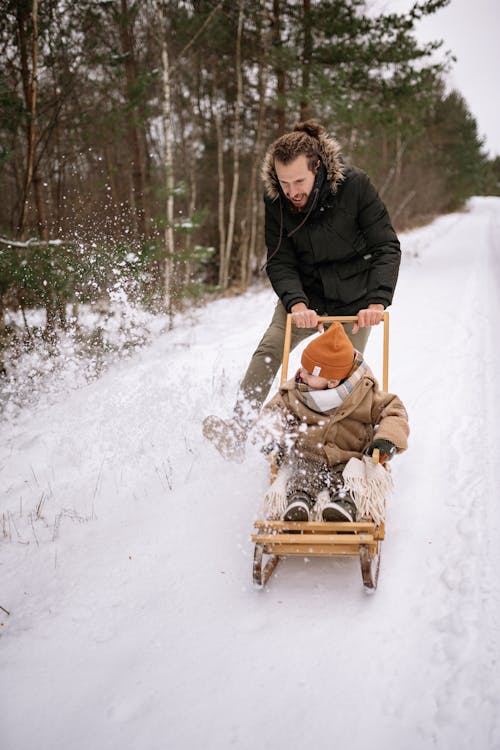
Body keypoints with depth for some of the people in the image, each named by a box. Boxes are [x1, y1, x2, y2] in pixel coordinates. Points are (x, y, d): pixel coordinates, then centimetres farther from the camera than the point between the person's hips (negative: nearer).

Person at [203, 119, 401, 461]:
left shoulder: (354, 185, -20)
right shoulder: (275, 200, -12)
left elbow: (386, 247, -17)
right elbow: (280, 262, -12)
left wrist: (377, 301, -29)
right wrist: (296, 303, -31)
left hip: (353, 299, -2)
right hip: (305, 294, 2)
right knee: (269, 351, -18)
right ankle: (237, 432, -24)